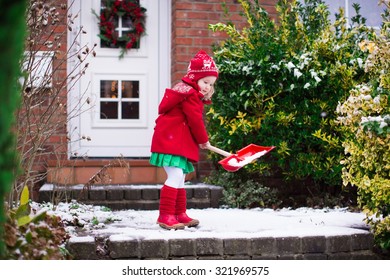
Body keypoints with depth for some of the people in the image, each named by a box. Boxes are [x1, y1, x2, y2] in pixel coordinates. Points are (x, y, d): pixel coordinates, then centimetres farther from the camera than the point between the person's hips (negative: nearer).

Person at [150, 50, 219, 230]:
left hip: (180, 144, 11)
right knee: (175, 176, -16)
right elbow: (195, 120, -14)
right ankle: (165, 216, -17)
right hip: (171, 141, -11)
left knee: (179, 179, 15)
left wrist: (199, 140, 14)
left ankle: (180, 215, 23)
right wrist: (204, 140, -2)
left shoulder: (191, 94, 21)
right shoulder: (190, 94, -12)